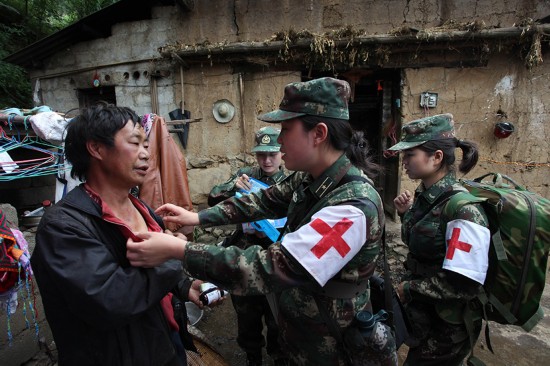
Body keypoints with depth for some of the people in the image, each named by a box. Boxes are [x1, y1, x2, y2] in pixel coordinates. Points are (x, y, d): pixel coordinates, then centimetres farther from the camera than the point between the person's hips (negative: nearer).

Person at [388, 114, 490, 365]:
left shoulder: (463, 210, -26)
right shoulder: (424, 195, -3)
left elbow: (464, 285, -27)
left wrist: (409, 289, -17)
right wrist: (406, 213, -3)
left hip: (446, 328, -7)